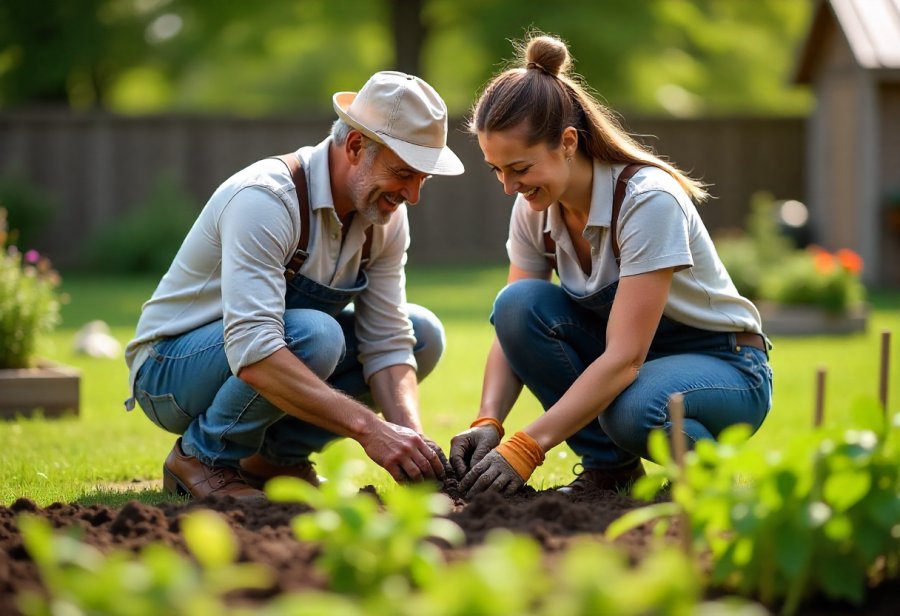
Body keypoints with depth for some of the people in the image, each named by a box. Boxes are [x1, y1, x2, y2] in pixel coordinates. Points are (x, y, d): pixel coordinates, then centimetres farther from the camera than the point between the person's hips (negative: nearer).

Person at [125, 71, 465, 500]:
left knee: (422, 333, -3)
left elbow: (387, 344, -8)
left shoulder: (386, 216, -6)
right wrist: (368, 428, -46)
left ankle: (277, 456, 2)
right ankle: (204, 457, -12)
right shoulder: (265, 199, -31)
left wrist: (412, 436, -27)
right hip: (171, 370, -8)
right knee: (312, 334, -35)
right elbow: (252, 352, -42)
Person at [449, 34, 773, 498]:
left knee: (634, 411, -39)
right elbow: (512, 331, -7)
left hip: (725, 367, -6)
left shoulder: (648, 200, -28)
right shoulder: (534, 210, -8)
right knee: (518, 304, -21)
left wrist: (525, 448, -40)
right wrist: (487, 424, -27)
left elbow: (625, 358, -33)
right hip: (625, 355, 6)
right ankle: (609, 468, -8)